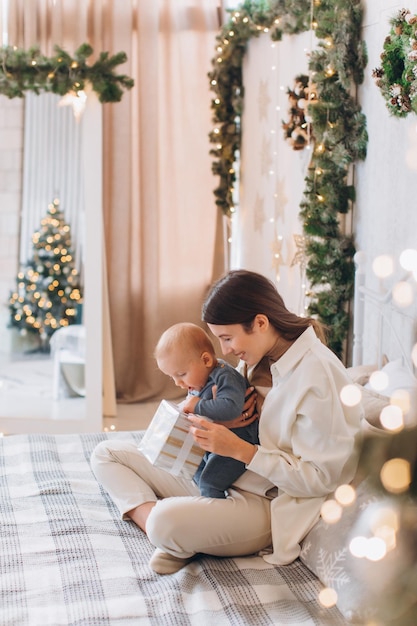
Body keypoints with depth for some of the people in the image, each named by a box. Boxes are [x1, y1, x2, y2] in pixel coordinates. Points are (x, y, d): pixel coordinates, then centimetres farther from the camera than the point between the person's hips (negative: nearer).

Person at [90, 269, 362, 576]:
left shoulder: (318, 375, -21)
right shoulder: (264, 360, 5)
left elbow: (320, 478, -21)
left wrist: (239, 449, -23)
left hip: (266, 506, -10)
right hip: (218, 480, 10)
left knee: (167, 521, -37)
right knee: (107, 453, 5)